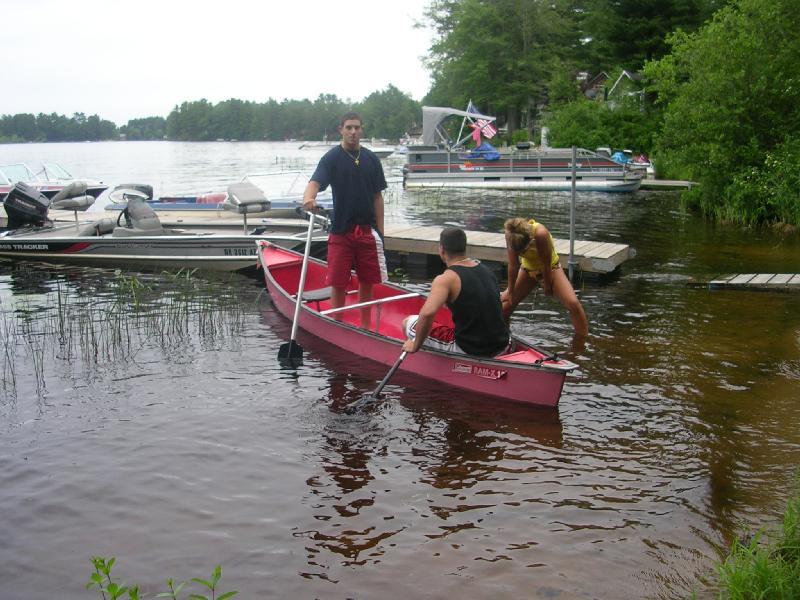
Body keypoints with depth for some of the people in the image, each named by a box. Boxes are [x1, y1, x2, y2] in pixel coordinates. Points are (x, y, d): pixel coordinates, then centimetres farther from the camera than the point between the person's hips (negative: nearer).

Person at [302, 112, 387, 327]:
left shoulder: (371, 159, 6)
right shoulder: (332, 158, -5)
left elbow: (377, 197, 9)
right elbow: (315, 182, -20)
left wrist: (380, 232, 6)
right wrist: (309, 198, -44)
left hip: (367, 230, 3)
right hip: (341, 230, -3)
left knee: (367, 281, 9)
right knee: (338, 282, 0)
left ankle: (365, 327, 23)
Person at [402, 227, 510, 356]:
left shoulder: (446, 279, -16)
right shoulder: (486, 270, 7)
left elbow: (427, 314, -31)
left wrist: (416, 345, -17)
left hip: (468, 350, -7)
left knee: (409, 323, 7)